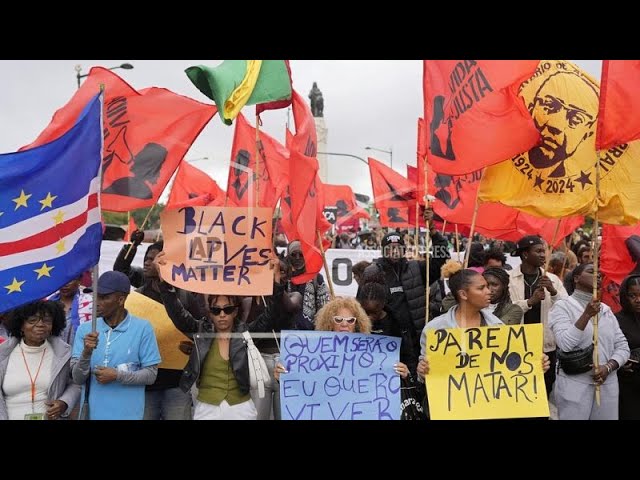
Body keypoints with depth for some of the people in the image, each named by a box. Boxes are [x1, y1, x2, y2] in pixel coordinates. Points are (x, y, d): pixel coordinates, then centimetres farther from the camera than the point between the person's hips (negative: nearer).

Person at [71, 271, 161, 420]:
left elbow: (151, 375, -7)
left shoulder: (142, 328, -8)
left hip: (128, 414, -2)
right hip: (92, 412, 2)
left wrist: (117, 375, -17)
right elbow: (78, 379, -3)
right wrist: (86, 352, -19)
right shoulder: (85, 329, 0)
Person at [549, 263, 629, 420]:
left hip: (607, 383, 5)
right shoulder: (563, 305, -4)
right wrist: (586, 315, -21)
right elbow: (564, 344, -17)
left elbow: (623, 347, 8)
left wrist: (608, 367, -10)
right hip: (574, 383, -5)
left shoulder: (606, 310, 12)